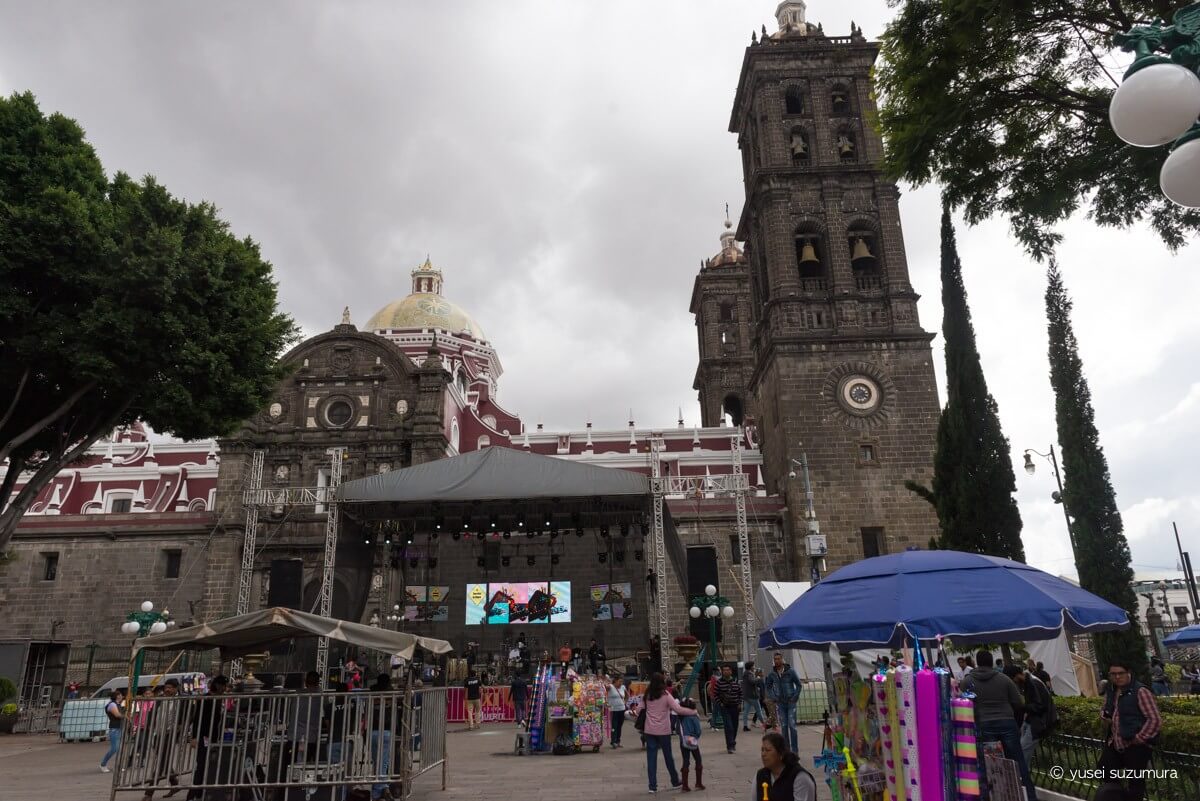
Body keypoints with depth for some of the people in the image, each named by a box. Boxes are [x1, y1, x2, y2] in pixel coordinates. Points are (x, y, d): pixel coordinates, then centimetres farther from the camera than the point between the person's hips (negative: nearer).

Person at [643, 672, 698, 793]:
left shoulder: (647, 695, 2)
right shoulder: (665, 695, -10)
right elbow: (678, 709, -17)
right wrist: (693, 712, -10)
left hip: (649, 730, 2)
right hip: (663, 730, -2)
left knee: (651, 758, 4)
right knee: (668, 756, 14)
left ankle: (653, 786, 3)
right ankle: (675, 781, 29)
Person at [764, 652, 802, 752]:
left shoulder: (790, 671, -6)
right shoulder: (771, 674, 1)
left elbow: (798, 684, 2)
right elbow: (768, 687, 14)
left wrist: (795, 696, -7)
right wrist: (772, 698, 2)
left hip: (791, 702, -2)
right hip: (780, 703, 2)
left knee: (792, 725, -5)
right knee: (783, 726, 5)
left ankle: (794, 749, 1)